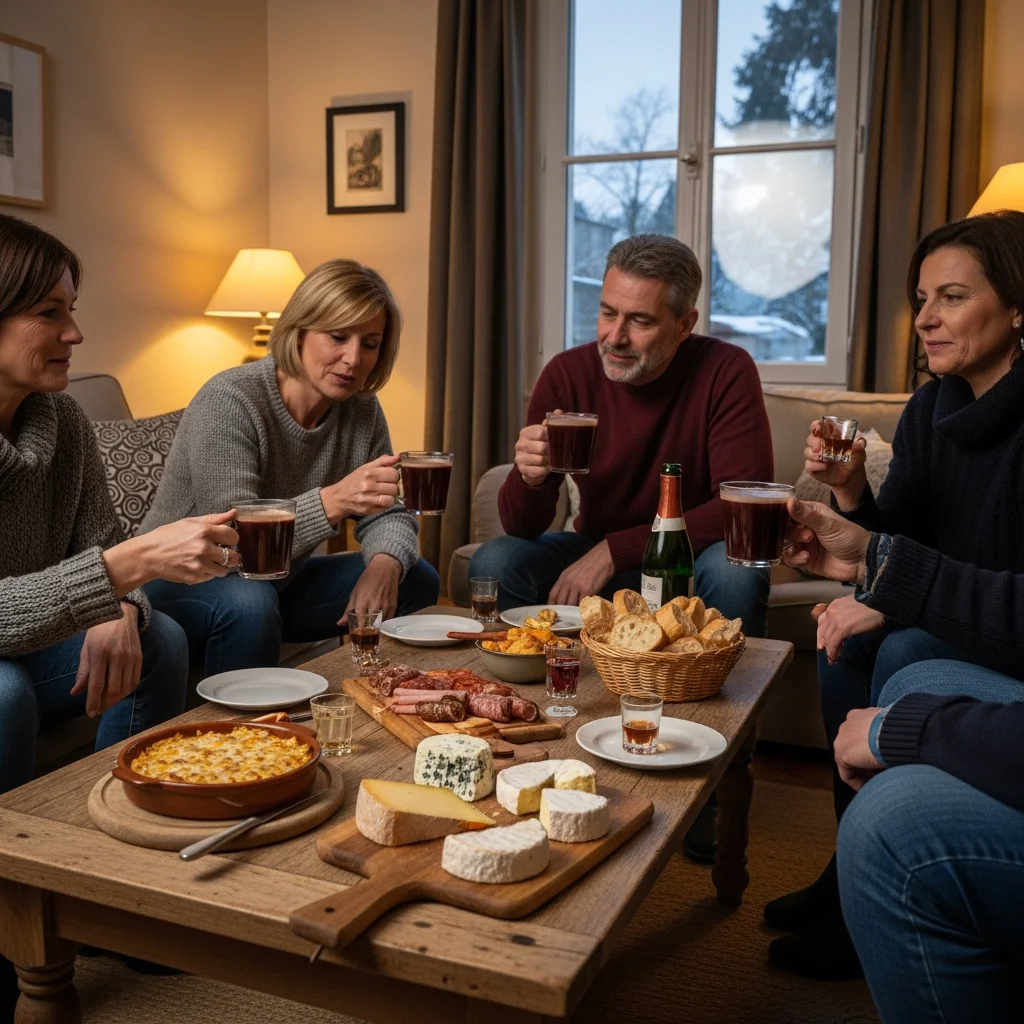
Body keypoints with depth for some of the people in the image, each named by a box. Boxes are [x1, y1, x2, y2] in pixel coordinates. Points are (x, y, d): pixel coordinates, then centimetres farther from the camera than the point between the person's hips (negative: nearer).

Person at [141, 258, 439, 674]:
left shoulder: (362, 410, -4)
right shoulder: (229, 401, -23)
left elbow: (389, 516, 0)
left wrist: (384, 564, -25)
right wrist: (333, 501, -47)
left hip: (277, 583, 6)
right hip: (179, 587, -6)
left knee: (416, 579, -5)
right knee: (248, 602, -37)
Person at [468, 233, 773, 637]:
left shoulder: (727, 372, -17)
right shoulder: (567, 374, -11)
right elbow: (520, 527, -9)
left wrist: (614, 550, -27)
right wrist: (529, 478, -34)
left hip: (691, 559, -2)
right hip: (594, 551, 2)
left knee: (735, 568, -33)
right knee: (493, 562, -21)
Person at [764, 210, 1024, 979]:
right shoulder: (932, 408, 0)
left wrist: (895, 596, -30)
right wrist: (850, 493, -18)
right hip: (957, 626, 7)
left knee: (906, 655, -28)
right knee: (849, 637, -16)